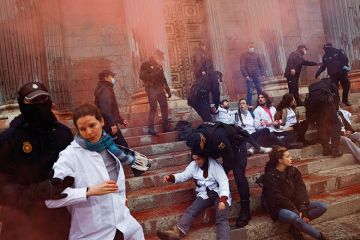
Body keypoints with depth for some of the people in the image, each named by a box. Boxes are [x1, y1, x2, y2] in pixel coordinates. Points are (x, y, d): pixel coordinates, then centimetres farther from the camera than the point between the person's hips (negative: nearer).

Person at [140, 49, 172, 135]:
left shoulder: (159, 66, 17)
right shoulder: (145, 65, -3)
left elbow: (163, 78, 20)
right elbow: (142, 76, -17)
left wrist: (168, 90, 18)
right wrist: (153, 74, -22)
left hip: (160, 89, 6)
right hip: (151, 90, -6)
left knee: (164, 106, 5)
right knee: (153, 108, -10)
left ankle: (165, 126, 15)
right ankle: (151, 128, -2)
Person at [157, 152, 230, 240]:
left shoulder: (215, 165, -13)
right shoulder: (193, 165, 5)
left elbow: (223, 182, -20)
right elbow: (183, 176, 7)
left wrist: (222, 200, -34)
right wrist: (170, 177, -13)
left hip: (219, 194, -4)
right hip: (204, 195, 4)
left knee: (221, 218, -25)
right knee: (191, 210, -20)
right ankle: (176, 232, -38)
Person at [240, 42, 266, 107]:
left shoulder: (257, 55, 11)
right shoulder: (244, 55, 2)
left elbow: (261, 65, 10)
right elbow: (242, 66, -5)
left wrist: (263, 74, 1)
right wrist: (245, 75, -14)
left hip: (257, 75, 3)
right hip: (249, 76, -3)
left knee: (259, 90, 5)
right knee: (250, 91, -4)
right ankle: (249, 105, 2)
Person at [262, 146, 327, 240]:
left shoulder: (293, 171, 3)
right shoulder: (270, 176, -15)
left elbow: (301, 190, -4)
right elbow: (277, 198, -18)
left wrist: (303, 209, -18)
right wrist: (296, 211, -21)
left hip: (295, 204, 7)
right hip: (280, 208, -6)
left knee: (322, 207, -9)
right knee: (294, 217, -38)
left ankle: (296, 226, -11)